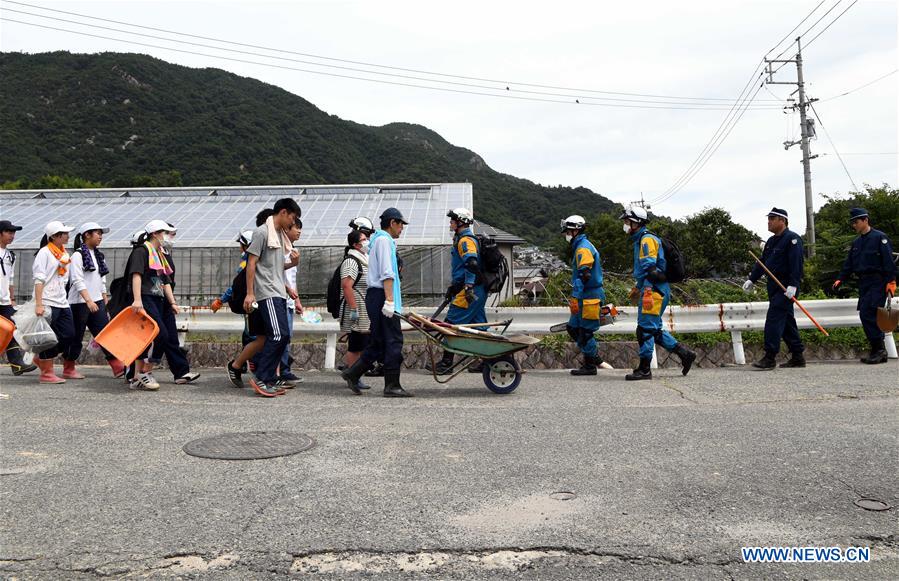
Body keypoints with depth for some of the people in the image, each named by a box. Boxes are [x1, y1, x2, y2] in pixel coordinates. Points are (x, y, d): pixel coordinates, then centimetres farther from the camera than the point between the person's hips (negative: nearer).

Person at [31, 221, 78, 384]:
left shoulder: (65, 254, 15)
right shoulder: (44, 253, -7)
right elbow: (39, 280, -13)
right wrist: (39, 304, -20)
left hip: (62, 303, 7)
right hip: (48, 303, -7)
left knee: (69, 335, 5)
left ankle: (40, 358, 24)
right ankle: (47, 373, 8)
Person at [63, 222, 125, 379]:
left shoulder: (98, 255, 15)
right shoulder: (78, 255, -8)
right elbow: (78, 280, -17)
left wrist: (106, 303, 15)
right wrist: (88, 301, -27)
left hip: (97, 302, 7)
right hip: (80, 302, -6)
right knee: (76, 337, 3)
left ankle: (118, 367, -6)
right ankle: (68, 370, 17)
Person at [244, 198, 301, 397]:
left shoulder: (281, 235, 19)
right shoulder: (262, 232, -7)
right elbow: (251, 263, -10)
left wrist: (292, 264, 7)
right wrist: (250, 293, -14)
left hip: (279, 293, 9)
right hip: (267, 293, -9)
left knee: (282, 337, 6)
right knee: (279, 335, -15)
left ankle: (270, 380, 12)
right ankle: (261, 378, -7)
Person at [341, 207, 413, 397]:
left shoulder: (380, 239, 24)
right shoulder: (384, 240, -8)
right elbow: (386, 274, -17)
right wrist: (389, 301, -22)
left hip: (376, 297, 10)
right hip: (381, 296, -10)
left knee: (378, 342, 12)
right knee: (393, 341, -7)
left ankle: (352, 374, 14)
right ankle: (392, 386, -4)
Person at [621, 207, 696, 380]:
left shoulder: (647, 239, -11)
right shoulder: (640, 240, 21)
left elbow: (649, 268, -19)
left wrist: (640, 288, -20)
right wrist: (637, 287, 19)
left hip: (654, 290, -10)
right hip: (650, 290, 10)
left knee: (646, 329, -8)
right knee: (655, 329, 13)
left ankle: (644, 369, -4)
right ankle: (684, 353, 18)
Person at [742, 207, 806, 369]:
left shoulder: (792, 239, -11)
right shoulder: (771, 241, 18)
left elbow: (796, 263, -20)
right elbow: (762, 262, 21)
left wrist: (793, 285, -27)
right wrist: (751, 279, 14)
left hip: (786, 288, -9)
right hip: (774, 287, 9)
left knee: (774, 319, -14)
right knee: (786, 321, 12)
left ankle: (770, 358, -13)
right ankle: (798, 357, 19)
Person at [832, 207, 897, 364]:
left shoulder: (879, 237, -5)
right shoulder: (856, 243, 18)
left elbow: (889, 261, -11)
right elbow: (849, 263, 18)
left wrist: (891, 281, -16)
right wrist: (840, 279, 6)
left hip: (877, 283, -8)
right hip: (863, 283, 8)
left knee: (867, 314, -16)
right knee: (868, 315, 6)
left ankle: (879, 349, -9)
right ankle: (877, 351, 13)